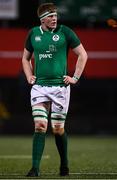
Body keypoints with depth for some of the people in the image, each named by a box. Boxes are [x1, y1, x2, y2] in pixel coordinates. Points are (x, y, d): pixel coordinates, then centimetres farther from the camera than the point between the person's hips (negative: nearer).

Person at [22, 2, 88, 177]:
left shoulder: (64, 32, -3)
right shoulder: (33, 33, 7)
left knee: (58, 129, 4)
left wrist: (75, 77, -1)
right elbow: (26, 58, 22)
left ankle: (64, 164, 25)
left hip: (60, 86, -2)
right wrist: (29, 77, 9)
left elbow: (83, 54, 3)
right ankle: (35, 168, -9)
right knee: (40, 126, -9)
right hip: (39, 87, 2)